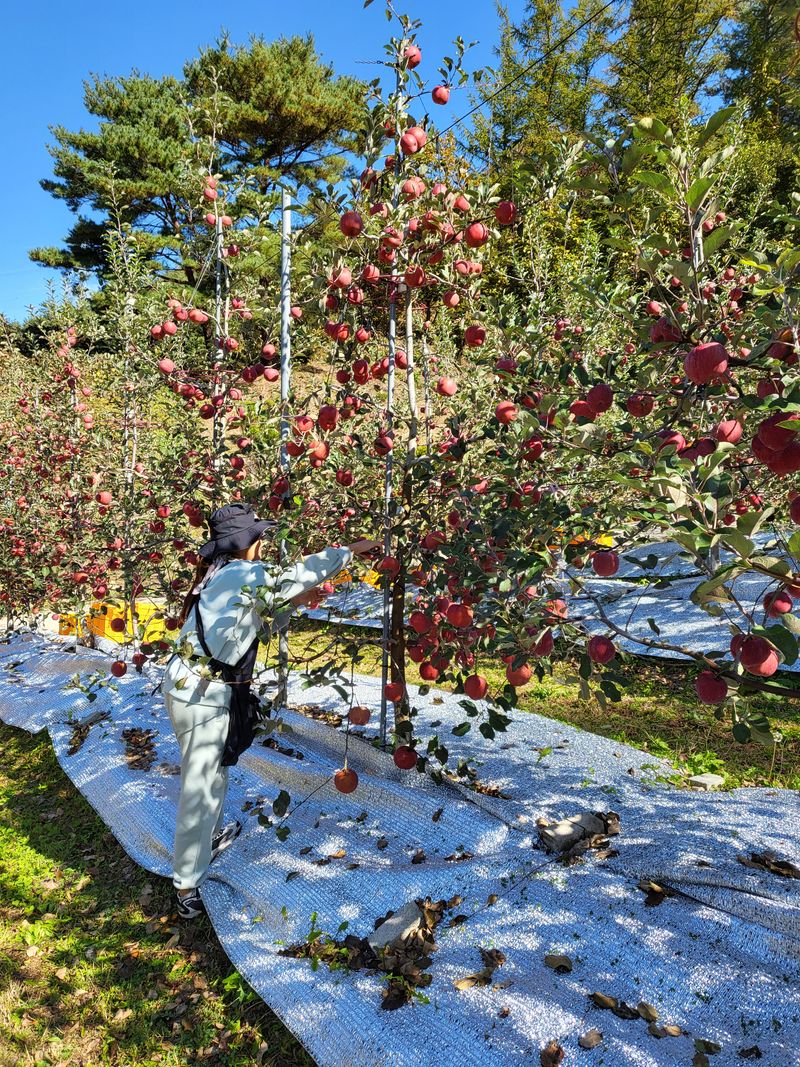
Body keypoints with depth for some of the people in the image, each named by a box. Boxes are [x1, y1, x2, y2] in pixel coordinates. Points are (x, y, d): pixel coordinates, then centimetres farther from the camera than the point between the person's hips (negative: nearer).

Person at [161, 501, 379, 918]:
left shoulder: (222, 576, 13)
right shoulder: (242, 574, -15)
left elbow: (259, 626, 20)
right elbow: (302, 572, -11)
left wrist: (294, 603, 12)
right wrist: (351, 550, -1)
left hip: (196, 688, 10)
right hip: (199, 692, -10)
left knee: (214, 771, 26)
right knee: (200, 785, -1)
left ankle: (210, 838, 46)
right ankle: (187, 886, 10)